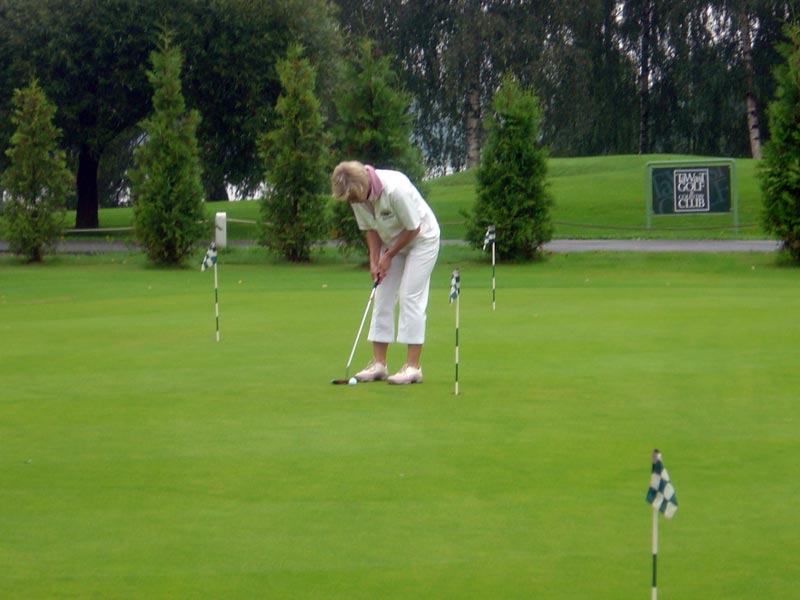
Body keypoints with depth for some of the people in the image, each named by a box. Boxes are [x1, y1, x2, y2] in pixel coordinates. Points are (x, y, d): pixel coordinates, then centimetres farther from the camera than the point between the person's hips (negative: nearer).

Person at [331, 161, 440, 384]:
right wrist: (374, 261, -8)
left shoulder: (396, 189, -35)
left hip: (421, 238, -7)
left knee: (410, 297, -14)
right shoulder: (357, 195, -13)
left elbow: (413, 228, -23)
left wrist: (389, 256, -15)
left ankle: (412, 367, -14)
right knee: (383, 299, 2)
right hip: (392, 243, 7)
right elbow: (371, 229, 2)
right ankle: (378, 364, 5)